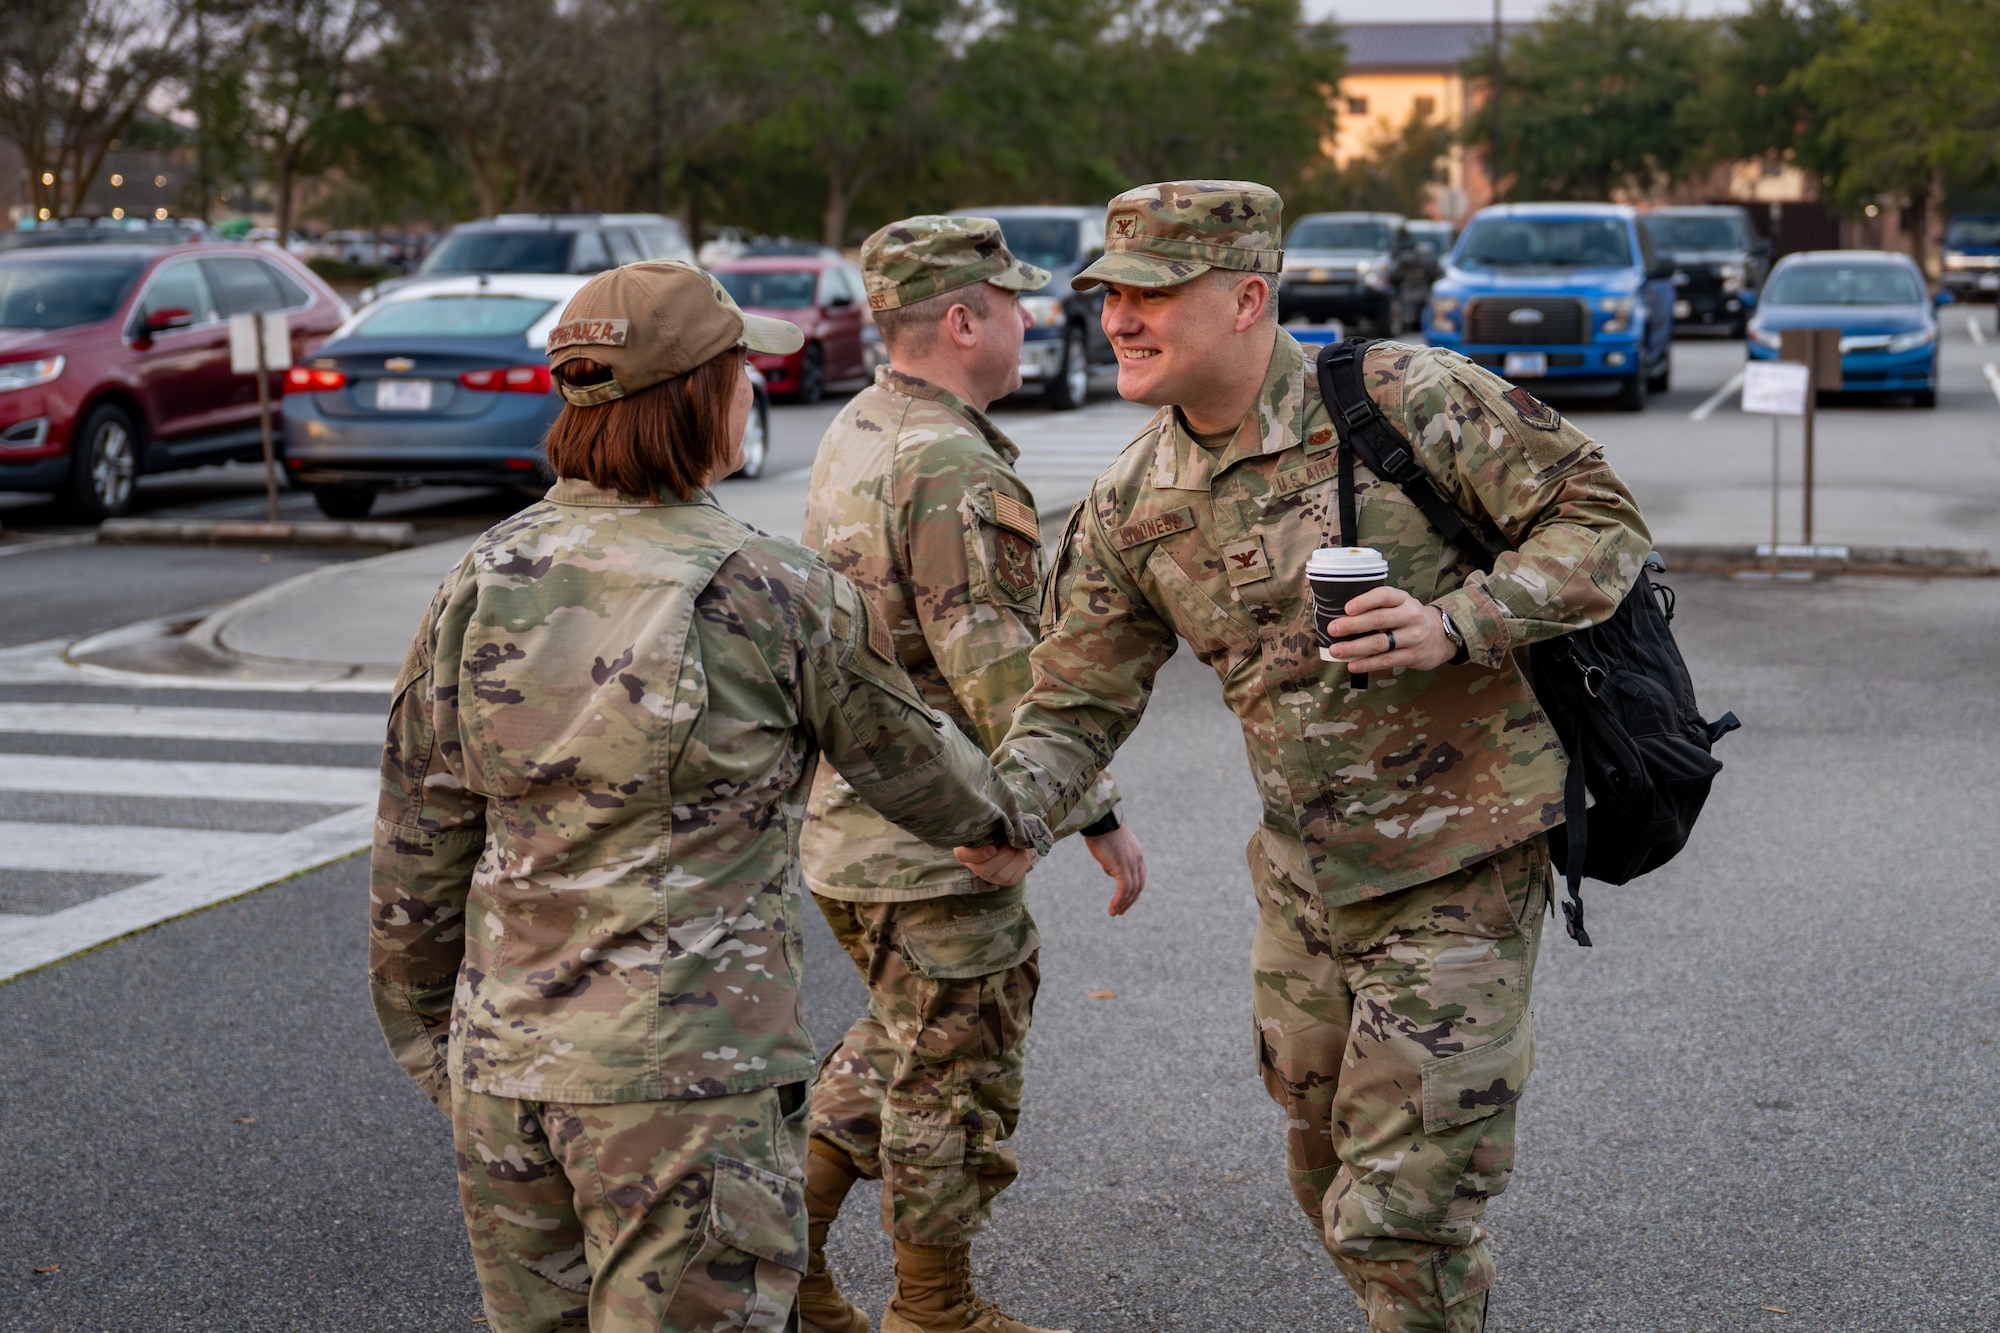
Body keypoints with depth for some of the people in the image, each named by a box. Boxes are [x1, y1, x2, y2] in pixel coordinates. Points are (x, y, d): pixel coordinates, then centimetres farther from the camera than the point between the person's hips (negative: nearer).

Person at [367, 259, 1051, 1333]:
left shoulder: (483, 580, 0)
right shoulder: (776, 598, -12)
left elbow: (419, 844, 6)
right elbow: (908, 766, 5)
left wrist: (430, 1041, 19)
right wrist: (1011, 817, 26)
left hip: (504, 1066, 5)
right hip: (687, 1080, -5)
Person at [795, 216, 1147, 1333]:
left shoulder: (855, 436, 9)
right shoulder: (952, 470, -22)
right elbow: (998, 674, -25)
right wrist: (1097, 814, -19)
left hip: (851, 815, 9)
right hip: (935, 836, -9)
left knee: (902, 1043, 24)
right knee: (955, 1076, 6)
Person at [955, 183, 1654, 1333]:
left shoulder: (1410, 400, -16)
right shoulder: (1133, 507, 0)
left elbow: (1602, 521, -13)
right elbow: (1080, 698, 5)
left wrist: (1455, 626, -27)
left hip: (1461, 869, -6)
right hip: (1306, 880, 6)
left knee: (1402, 1207, -5)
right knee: (1332, 1181, 20)